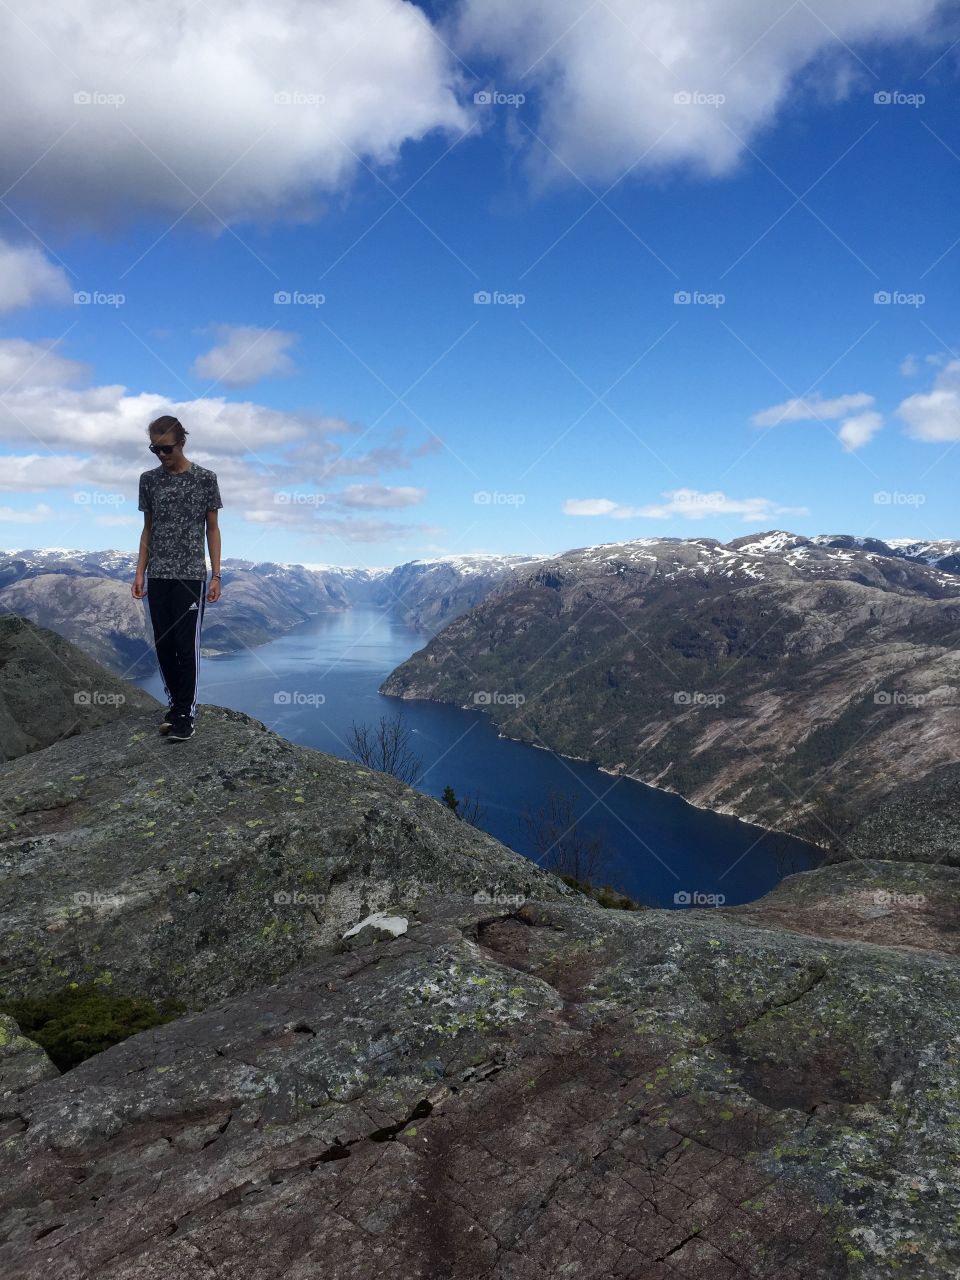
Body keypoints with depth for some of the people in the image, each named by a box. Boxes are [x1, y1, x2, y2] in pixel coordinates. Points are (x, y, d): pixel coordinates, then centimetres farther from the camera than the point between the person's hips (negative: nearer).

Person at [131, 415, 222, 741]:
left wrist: (215, 575, -3)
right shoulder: (148, 480, 8)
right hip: (158, 578, 4)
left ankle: (186, 713, 3)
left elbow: (212, 528, 2)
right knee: (164, 645, 7)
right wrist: (139, 573, 7)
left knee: (187, 646, -5)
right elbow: (148, 529, 13)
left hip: (191, 576, -4)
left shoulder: (205, 478, -1)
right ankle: (175, 703, 20)